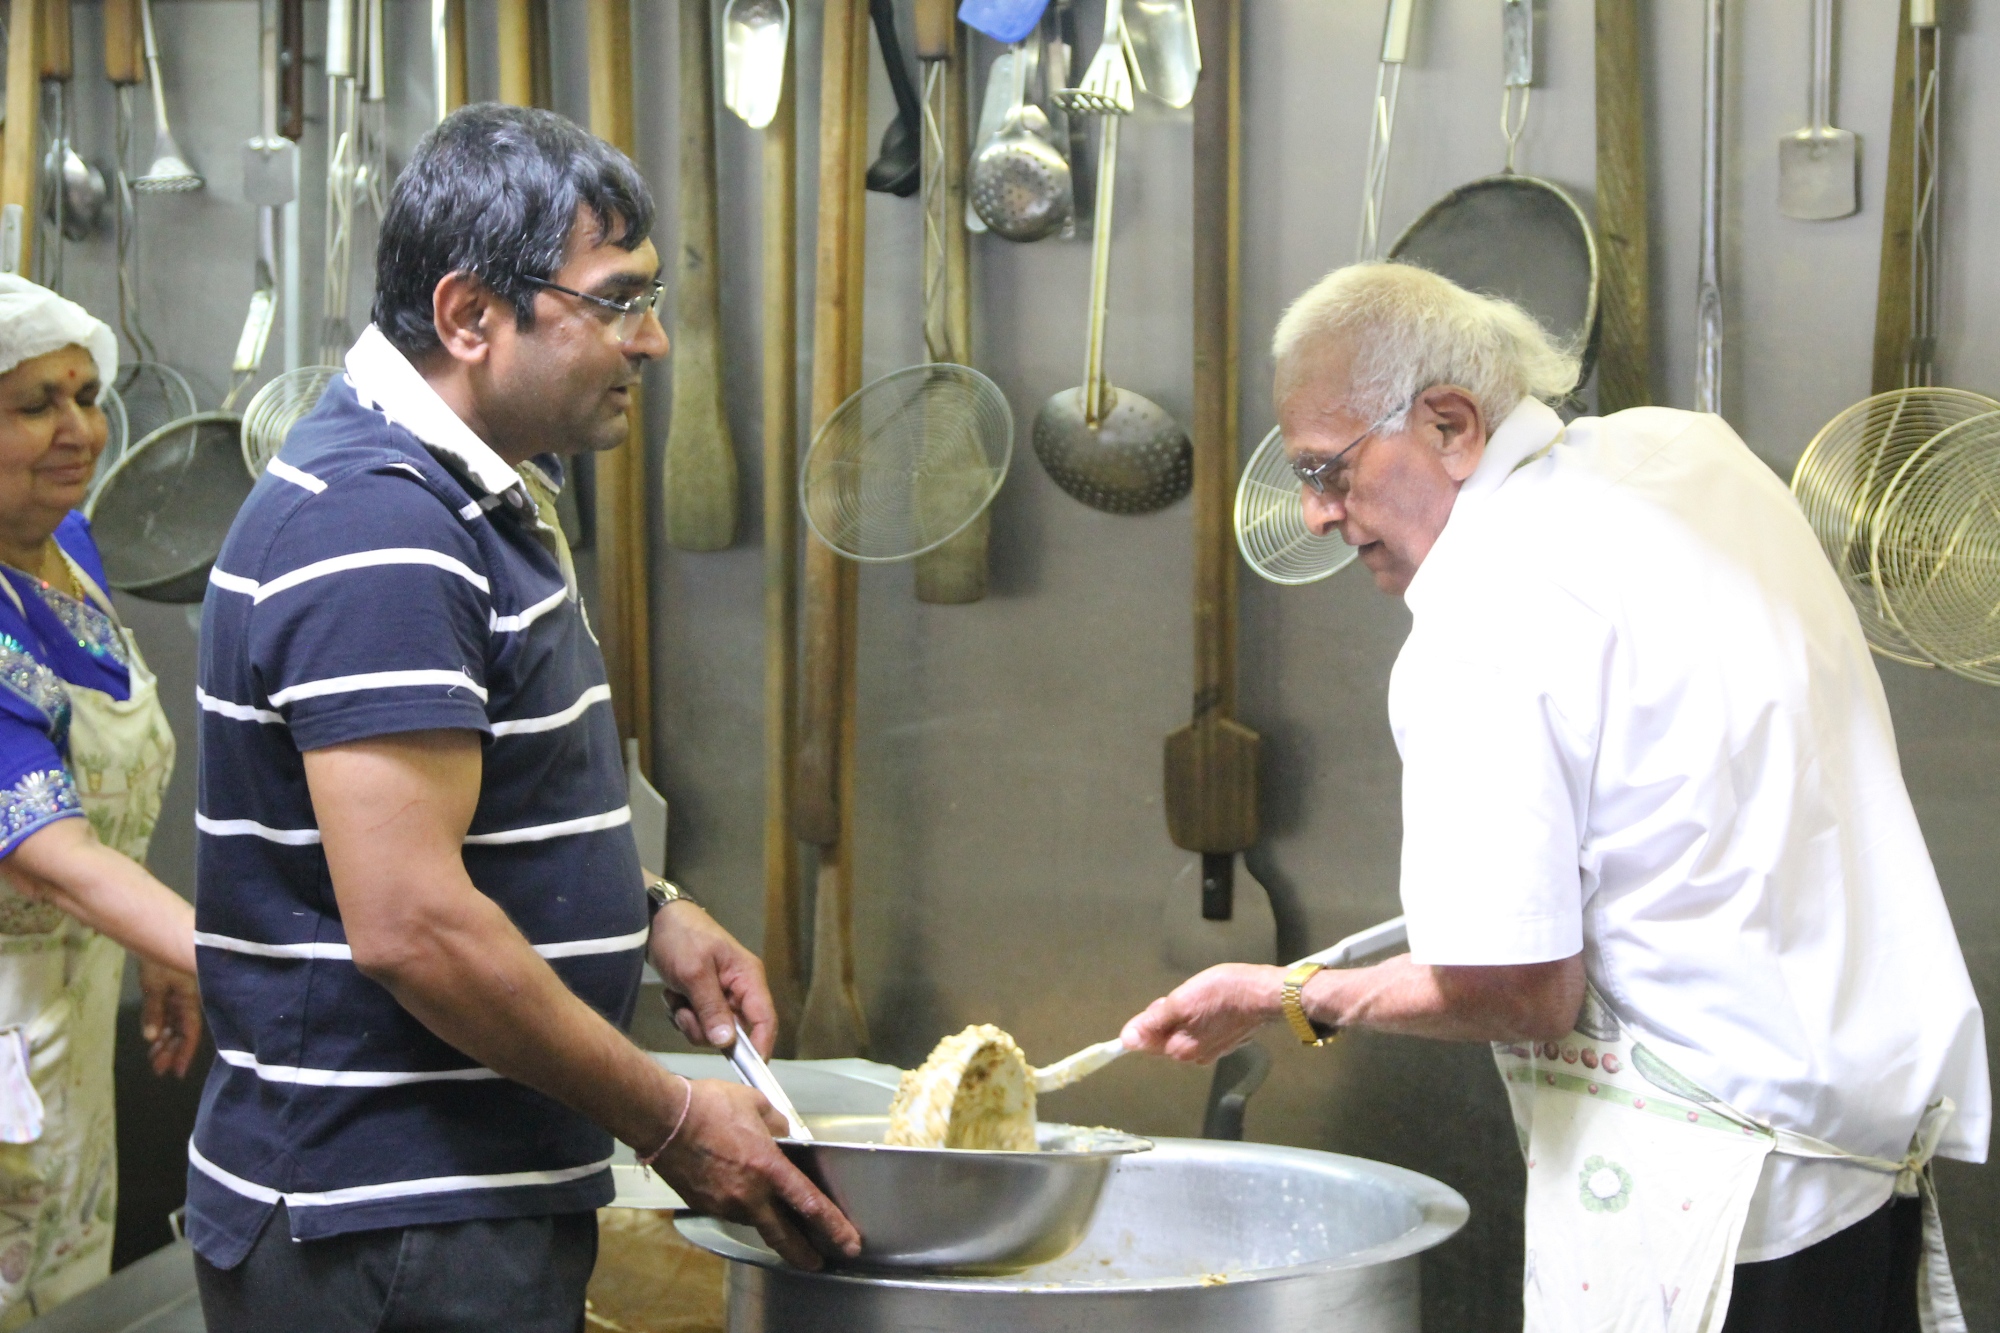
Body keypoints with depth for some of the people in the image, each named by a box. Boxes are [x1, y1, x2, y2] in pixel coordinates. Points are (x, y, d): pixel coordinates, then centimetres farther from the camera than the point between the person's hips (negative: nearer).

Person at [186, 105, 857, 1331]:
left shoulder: (482, 495, 13)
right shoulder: (376, 526, -21)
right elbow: (410, 927, -27)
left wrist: (645, 912, 9)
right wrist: (671, 1122, -17)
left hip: (481, 1205, 10)